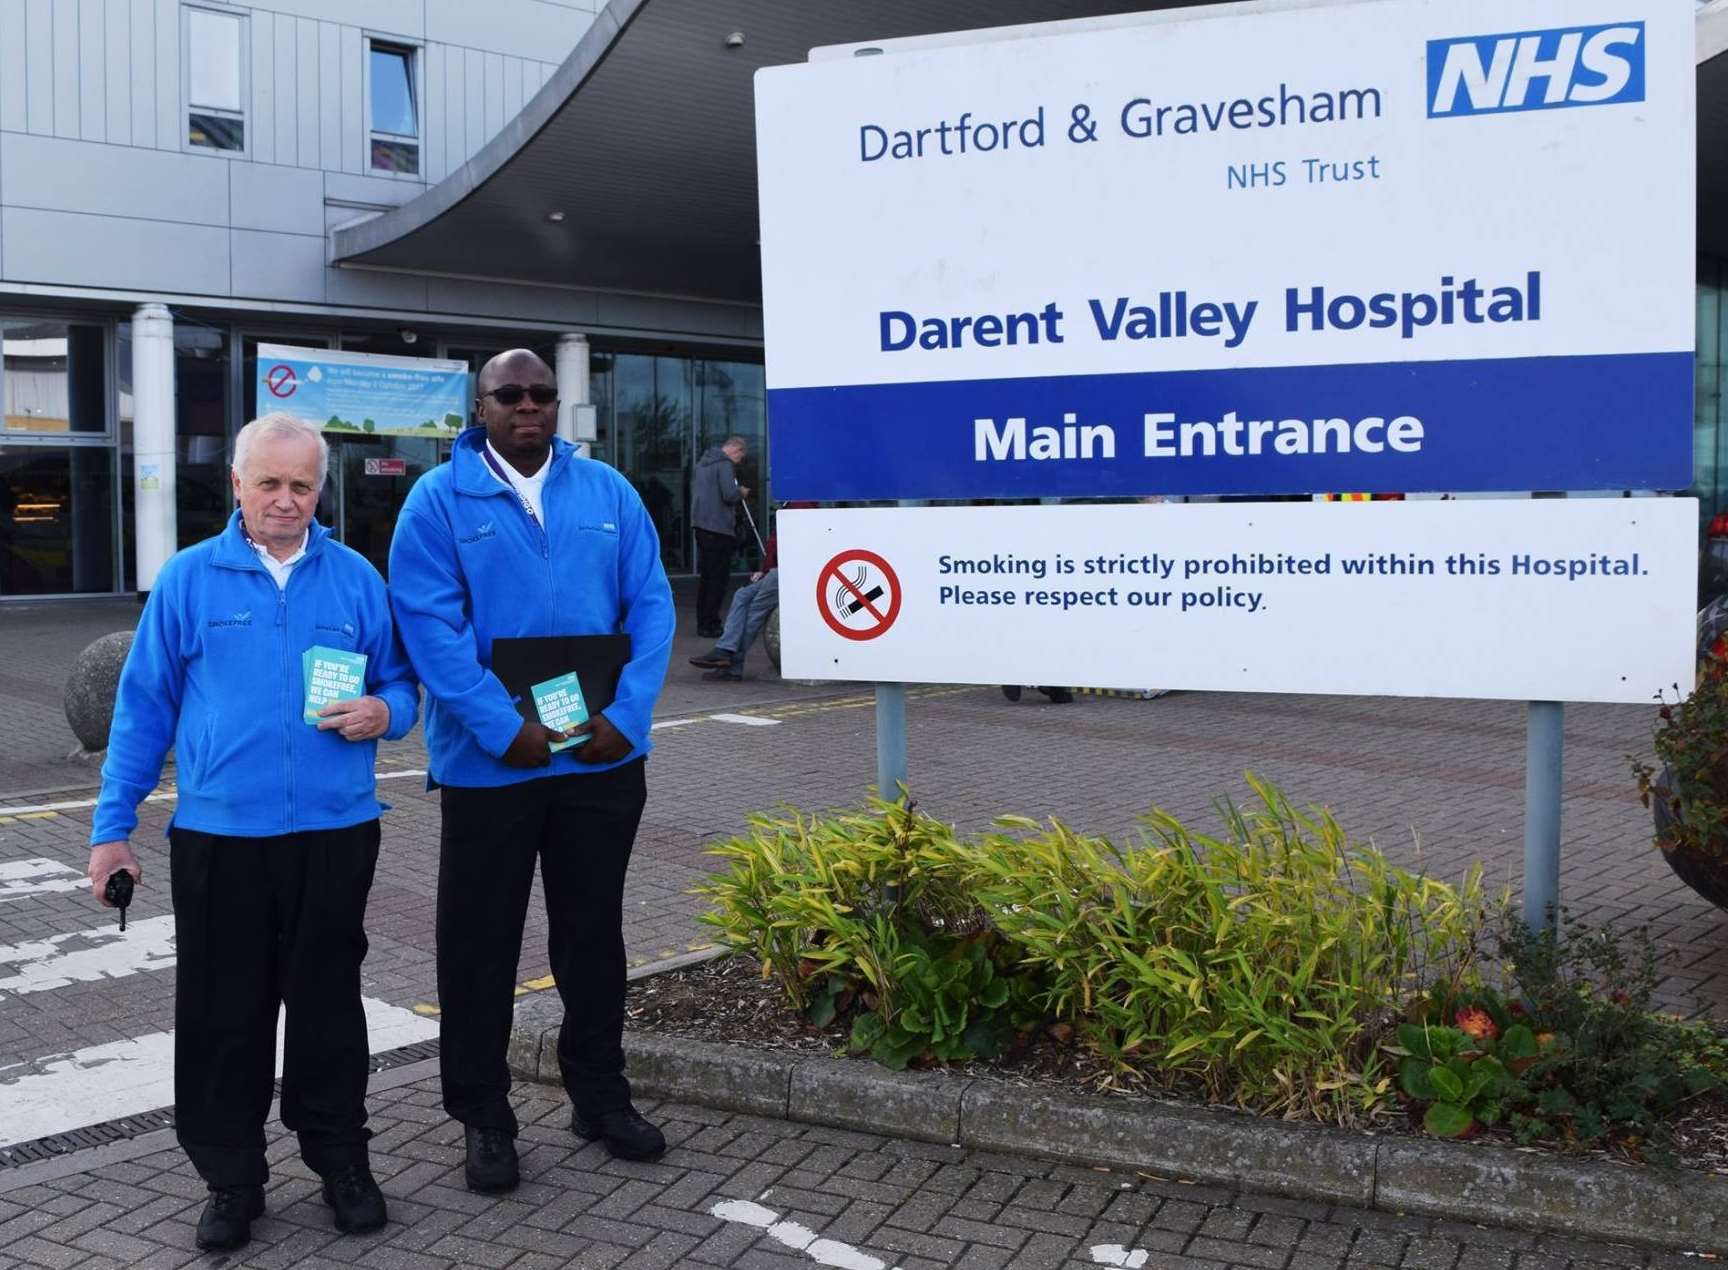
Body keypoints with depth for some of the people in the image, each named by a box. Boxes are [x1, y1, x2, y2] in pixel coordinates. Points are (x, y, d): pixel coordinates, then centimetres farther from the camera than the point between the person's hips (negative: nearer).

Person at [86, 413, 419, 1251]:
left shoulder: (356, 578, 5)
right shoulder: (188, 579, 2)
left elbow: (400, 683, 12)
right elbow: (143, 706, 3)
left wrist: (385, 712, -13)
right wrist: (112, 827, 1)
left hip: (335, 832, 1)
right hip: (218, 835, 0)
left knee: (328, 1003, 12)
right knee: (222, 1014, 8)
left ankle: (341, 1161, 27)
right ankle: (231, 1178, 24)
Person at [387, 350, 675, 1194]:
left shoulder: (609, 492, 6)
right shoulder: (439, 498, -4)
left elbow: (651, 606, 2)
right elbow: (426, 622, -13)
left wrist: (627, 714, -11)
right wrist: (502, 728, -21)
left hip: (601, 755, 3)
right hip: (488, 761, -3)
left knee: (594, 929, 15)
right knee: (480, 940, 7)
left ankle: (600, 1095, 31)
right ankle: (483, 1117, 23)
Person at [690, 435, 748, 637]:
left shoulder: (702, 462, 16)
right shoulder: (725, 464, -11)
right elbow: (730, 494, -21)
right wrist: (742, 492, 1)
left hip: (701, 525, 9)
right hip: (719, 527, -9)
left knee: (705, 575, 14)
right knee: (718, 577, -4)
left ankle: (702, 623, 17)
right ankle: (710, 625, -6)